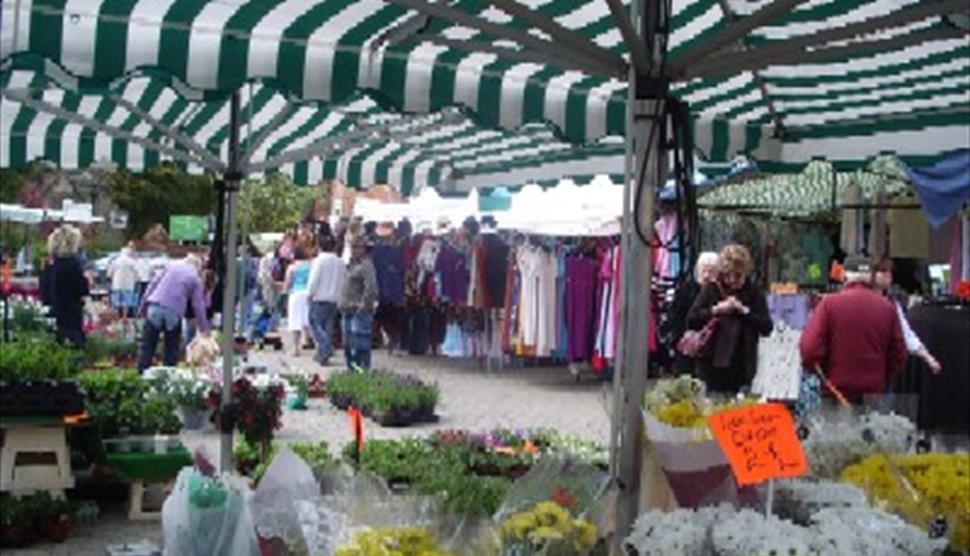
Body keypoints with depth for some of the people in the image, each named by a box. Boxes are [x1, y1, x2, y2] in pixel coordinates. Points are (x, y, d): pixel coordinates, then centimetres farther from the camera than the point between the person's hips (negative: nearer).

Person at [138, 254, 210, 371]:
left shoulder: (172, 265, 16)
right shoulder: (196, 279, 10)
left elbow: (153, 283, 11)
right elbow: (198, 306, 9)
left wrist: (144, 304, 14)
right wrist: (204, 329, 15)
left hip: (155, 308, 2)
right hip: (173, 313, -1)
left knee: (148, 345, 6)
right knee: (171, 349, 13)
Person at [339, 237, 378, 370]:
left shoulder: (366, 266, -13)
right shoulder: (352, 264, 18)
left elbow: (371, 288, -23)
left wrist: (363, 305, -22)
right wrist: (343, 304, 18)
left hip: (360, 311, -10)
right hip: (348, 311, 10)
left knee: (359, 344, -10)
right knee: (348, 343, 14)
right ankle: (351, 368, 23)